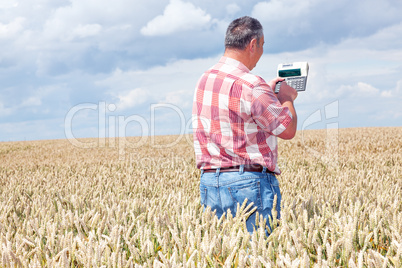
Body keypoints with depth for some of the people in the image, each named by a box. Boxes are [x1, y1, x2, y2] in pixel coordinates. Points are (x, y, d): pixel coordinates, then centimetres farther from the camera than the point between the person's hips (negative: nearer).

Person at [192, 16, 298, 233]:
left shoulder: (204, 80, 8)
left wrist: (268, 92, 27)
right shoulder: (250, 85, -17)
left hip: (208, 182, 8)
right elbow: (288, 129, -9)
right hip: (249, 182, -8)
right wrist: (287, 98, 9)